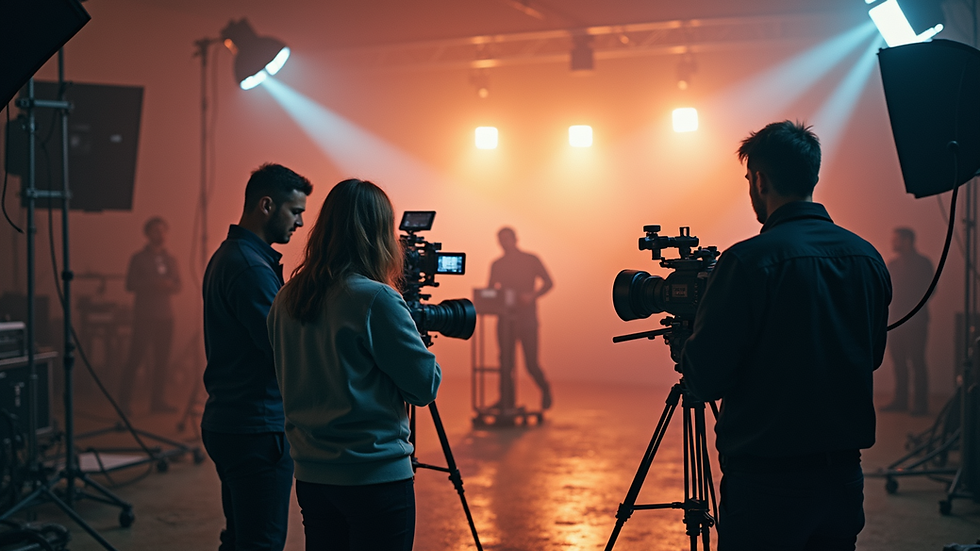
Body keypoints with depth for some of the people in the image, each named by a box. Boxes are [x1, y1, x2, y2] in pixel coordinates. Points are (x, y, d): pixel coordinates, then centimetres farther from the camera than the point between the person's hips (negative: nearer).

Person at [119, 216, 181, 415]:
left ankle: (158, 401, 8)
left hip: (165, 315, 4)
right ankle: (124, 401, -1)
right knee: (136, 357, -7)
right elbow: (130, 285, -6)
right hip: (144, 315, -4)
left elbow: (178, 286, 14)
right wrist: (153, 284, -17)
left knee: (162, 359, 1)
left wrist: (169, 286, -8)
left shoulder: (170, 260, 16)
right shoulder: (139, 259, 2)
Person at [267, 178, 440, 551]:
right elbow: (425, 385, -10)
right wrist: (411, 325, 7)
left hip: (310, 475, 7)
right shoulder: (376, 300, -17)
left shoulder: (287, 300, 3)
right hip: (376, 478, -6)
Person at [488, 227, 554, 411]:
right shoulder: (496, 265, 10)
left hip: (527, 318, -3)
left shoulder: (531, 260, 1)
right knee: (506, 362, -3)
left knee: (531, 363, -4)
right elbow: (490, 290, 15)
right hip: (505, 318, 3)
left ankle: (545, 389, 25)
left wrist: (533, 295, -16)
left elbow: (548, 282, 1)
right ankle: (506, 404, 1)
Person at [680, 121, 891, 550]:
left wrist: (689, 344, 4)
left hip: (767, 482, -6)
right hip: (845, 478, 6)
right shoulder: (868, 258, 3)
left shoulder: (750, 261, -17)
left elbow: (704, 380, -15)